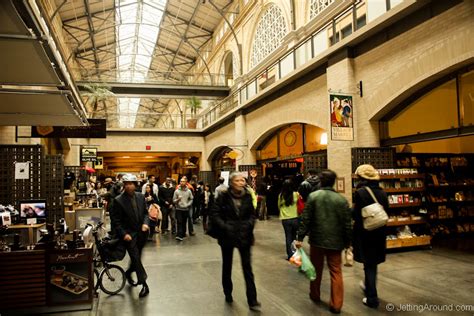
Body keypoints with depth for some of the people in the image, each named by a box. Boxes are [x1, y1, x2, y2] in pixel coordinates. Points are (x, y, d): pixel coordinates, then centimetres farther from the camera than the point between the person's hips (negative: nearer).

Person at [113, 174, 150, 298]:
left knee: (137, 257, 16)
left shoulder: (140, 197, 2)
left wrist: (146, 223, -10)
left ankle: (128, 273, 43)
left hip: (141, 232, 5)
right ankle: (144, 284, 0)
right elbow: (117, 221, -9)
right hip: (129, 234, -4)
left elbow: (145, 212, 8)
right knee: (136, 258, -7)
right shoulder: (118, 201, -11)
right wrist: (124, 234, -19)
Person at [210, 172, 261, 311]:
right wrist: (224, 227, -20)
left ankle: (252, 301, 6)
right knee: (227, 266, 16)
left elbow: (252, 214, 9)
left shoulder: (247, 196, -1)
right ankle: (228, 294, 36)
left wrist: (249, 224, -9)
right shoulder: (223, 196, -9)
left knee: (247, 267, 0)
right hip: (227, 235, -1)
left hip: (244, 236, 1)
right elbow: (214, 214, -10)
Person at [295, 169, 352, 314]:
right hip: (335, 241, 0)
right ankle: (336, 305, 8)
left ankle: (315, 295, 35)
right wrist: (347, 241, 9)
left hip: (317, 239, 0)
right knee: (336, 272, 8)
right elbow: (347, 223, -2)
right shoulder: (342, 199, -5)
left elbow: (305, 219, -8)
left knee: (316, 269, 18)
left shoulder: (313, 196, -7)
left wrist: (300, 237, -3)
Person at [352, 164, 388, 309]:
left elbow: (356, 215, -17)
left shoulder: (360, 192, -16)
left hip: (364, 232, -5)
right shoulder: (382, 192, 3)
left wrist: (351, 211, 2)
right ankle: (368, 286, 41)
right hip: (379, 232, 6)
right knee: (373, 262, 22)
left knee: (369, 264, 4)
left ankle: (372, 298, 8)